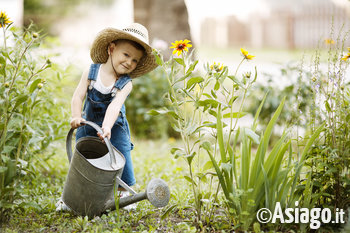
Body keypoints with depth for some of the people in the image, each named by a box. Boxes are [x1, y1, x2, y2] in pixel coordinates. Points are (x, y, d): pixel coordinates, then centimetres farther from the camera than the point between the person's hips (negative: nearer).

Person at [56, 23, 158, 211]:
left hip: (114, 128, -1)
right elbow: (78, 96, -15)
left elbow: (115, 105, -29)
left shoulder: (125, 84, -15)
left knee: (122, 165, -5)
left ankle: (121, 196, 16)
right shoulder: (91, 72, -11)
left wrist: (107, 127, -44)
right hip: (88, 127, 1)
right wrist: (76, 116, -33)